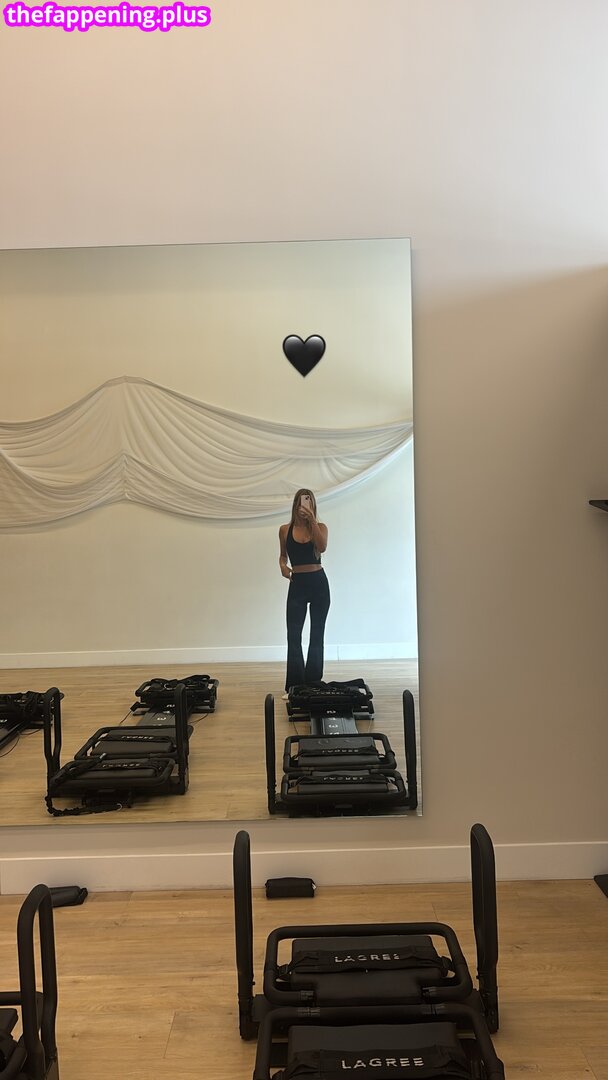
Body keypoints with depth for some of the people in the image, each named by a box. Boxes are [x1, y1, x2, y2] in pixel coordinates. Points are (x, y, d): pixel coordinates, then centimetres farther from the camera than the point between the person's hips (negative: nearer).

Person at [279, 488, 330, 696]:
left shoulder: (320, 527, -1)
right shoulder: (285, 530, 3)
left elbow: (322, 547, -21)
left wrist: (312, 520, -25)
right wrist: (283, 566, -6)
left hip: (318, 583, -1)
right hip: (297, 585, 1)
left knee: (316, 635, 7)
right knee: (293, 636, -4)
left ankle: (313, 683, 15)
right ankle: (293, 686, -1)